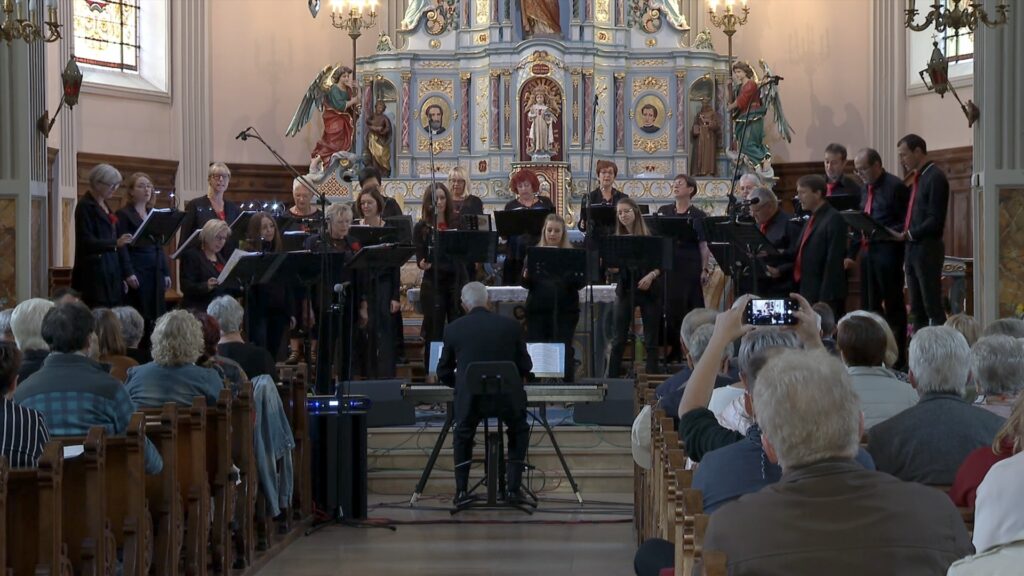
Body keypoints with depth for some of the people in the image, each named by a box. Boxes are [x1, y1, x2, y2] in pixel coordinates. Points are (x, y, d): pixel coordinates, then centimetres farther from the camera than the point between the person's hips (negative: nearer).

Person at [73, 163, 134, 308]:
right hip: (94, 273, -8)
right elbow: (86, 242, -15)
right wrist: (115, 243, -29)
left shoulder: (104, 206, 17)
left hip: (111, 271, 8)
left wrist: (126, 273, 14)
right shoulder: (85, 206, -8)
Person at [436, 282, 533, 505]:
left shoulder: (453, 329, 3)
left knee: (462, 436, 30)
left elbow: (443, 373, 10)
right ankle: (513, 489, 19)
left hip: (469, 399, 0)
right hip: (507, 397, 0)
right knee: (519, 432, 29)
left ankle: (461, 491, 21)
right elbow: (525, 366, 9)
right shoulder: (511, 325, 3)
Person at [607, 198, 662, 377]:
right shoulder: (616, 239, 3)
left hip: (649, 290, -2)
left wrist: (651, 275, -19)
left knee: (651, 340, 3)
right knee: (618, 339, 2)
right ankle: (611, 378, 6)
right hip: (625, 290, 2)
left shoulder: (650, 236, -4)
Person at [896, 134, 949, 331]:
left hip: (927, 250, -9)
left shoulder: (935, 178, -10)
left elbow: (935, 220, -16)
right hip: (913, 249, 9)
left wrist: (909, 234, -17)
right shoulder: (918, 178, 17)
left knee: (933, 308, -8)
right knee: (917, 310, 9)